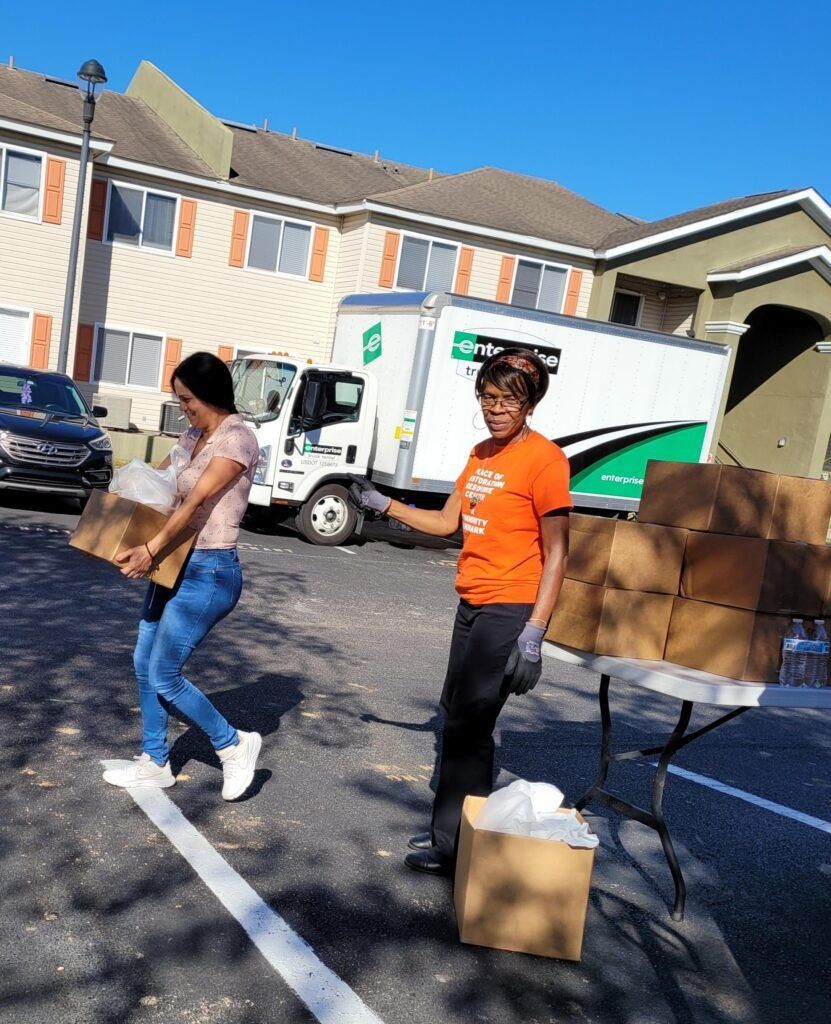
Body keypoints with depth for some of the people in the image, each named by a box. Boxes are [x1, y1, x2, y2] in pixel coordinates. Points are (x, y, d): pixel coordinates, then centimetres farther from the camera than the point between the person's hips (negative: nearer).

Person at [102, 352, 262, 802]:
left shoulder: (236, 439, -15)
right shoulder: (194, 436, 11)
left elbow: (197, 499, -24)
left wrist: (151, 549, -30)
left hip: (209, 572, -9)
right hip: (177, 565, 9)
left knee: (163, 677, -3)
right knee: (144, 664, 13)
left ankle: (234, 745, 16)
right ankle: (154, 764, 28)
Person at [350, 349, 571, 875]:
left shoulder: (544, 459, -14)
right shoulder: (481, 453, 11)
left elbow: (555, 555, -16)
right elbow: (448, 522, 18)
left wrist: (533, 634, -21)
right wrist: (384, 505, 12)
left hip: (511, 609, -8)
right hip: (472, 603, 8)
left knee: (467, 722, -3)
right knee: (458, 711, 15)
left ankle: (453, 843, 13)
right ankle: (454, 828, 31)